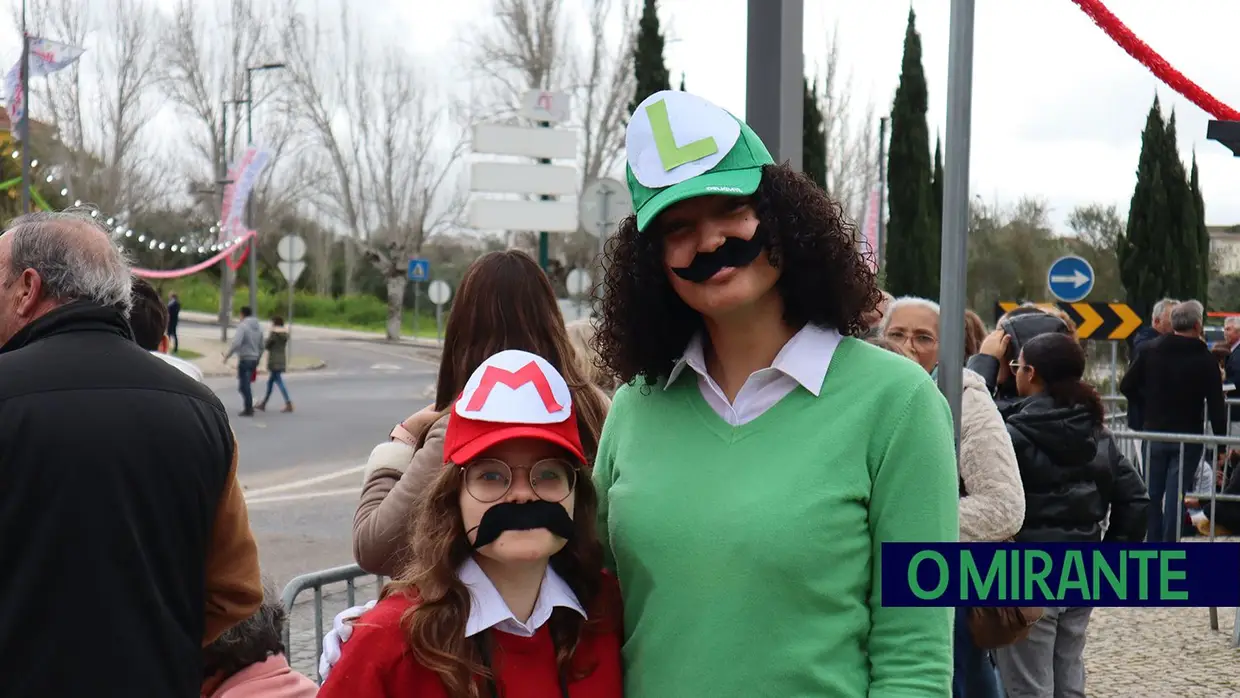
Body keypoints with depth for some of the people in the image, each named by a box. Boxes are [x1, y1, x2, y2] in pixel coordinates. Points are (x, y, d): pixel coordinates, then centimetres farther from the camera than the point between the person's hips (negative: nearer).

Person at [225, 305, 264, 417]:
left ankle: (248, 408, -2)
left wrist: (227, 355, -13)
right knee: (248, 384, 17)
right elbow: (261, 346, 18)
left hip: (244, 359, -7)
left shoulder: (243, 326, -12)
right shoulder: (258, 327, 13)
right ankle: (249, 407, 18)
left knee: (244, 385, -2)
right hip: (254, 359, 7)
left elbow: (236, 343, -23)